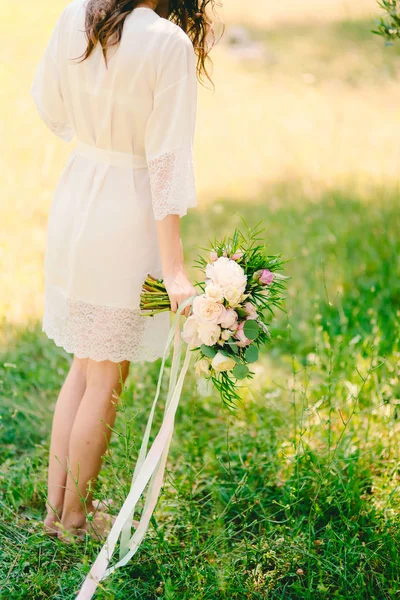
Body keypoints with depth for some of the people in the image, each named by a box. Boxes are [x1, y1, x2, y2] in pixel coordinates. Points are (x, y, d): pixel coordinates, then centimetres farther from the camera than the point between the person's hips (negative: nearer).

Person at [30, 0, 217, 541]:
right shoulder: (170, 43, -18)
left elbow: (47, 103, 12)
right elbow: (167, 160, -20)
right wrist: (174, 269, -18)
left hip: (74, 195, 6)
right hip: (129, 211, -6)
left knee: (84, 366, 21)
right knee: (106, 380, 9)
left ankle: (55, 505, 28)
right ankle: (75, 517, 22)